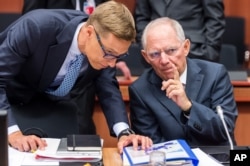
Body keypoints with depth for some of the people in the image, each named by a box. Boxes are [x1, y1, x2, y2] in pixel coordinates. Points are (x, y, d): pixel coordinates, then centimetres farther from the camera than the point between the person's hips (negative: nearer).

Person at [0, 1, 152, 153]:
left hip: (58, 103, 4)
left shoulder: (107, 46, -23)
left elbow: (108, 89, -13)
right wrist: (13, 133, -48)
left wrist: (124, 132, -31)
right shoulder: (37, 27, -38)